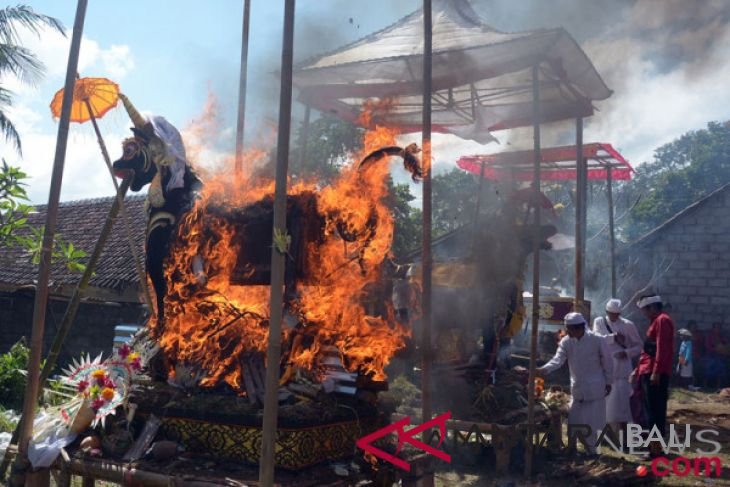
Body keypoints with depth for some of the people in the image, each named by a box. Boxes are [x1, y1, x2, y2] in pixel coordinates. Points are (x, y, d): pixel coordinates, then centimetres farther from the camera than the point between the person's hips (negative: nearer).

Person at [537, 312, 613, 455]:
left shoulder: (597, 340, -15)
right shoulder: (566, 341, -5)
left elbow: (607, 362, -5)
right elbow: (558, 359, -16)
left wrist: (608, 383, -1)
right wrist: (545, 369, -33)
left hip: (594, 388, -4)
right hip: (577, 388, 4)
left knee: (591, 421, 0)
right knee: (574, 421, 7)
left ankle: (591, 450, 17)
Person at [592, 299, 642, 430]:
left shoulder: (628, 325, 1)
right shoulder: (599, 322, 5)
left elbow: (638, 346, 5)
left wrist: (627, 353, -13)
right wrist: (613, 337, -24)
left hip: (621, 369, -2)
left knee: (620, 400, -7)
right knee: (603, 399, 10)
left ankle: (624, 432, 2)